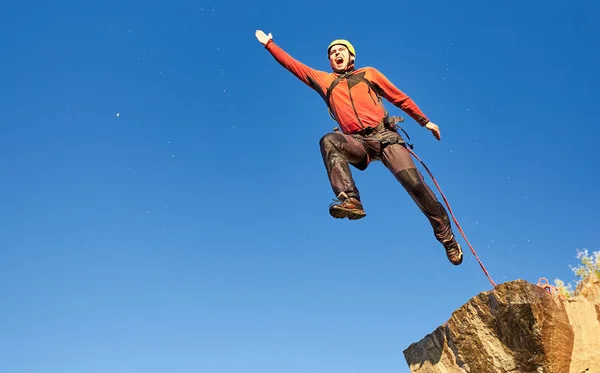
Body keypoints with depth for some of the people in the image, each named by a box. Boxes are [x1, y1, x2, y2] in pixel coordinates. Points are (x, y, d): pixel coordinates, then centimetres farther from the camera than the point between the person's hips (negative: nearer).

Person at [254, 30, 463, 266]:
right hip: (358, 143, 1)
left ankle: (447, 238, -4)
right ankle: (350, 201, -44)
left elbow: (400, 98, 21)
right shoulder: (324, 80, 22)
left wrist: (424, 121, 20)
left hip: (385, 136, 0)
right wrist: (269, 44, 24)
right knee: (329, 141, -31)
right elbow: (292, 64, 24)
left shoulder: (368, 73, 19)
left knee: (413, 182, -17)